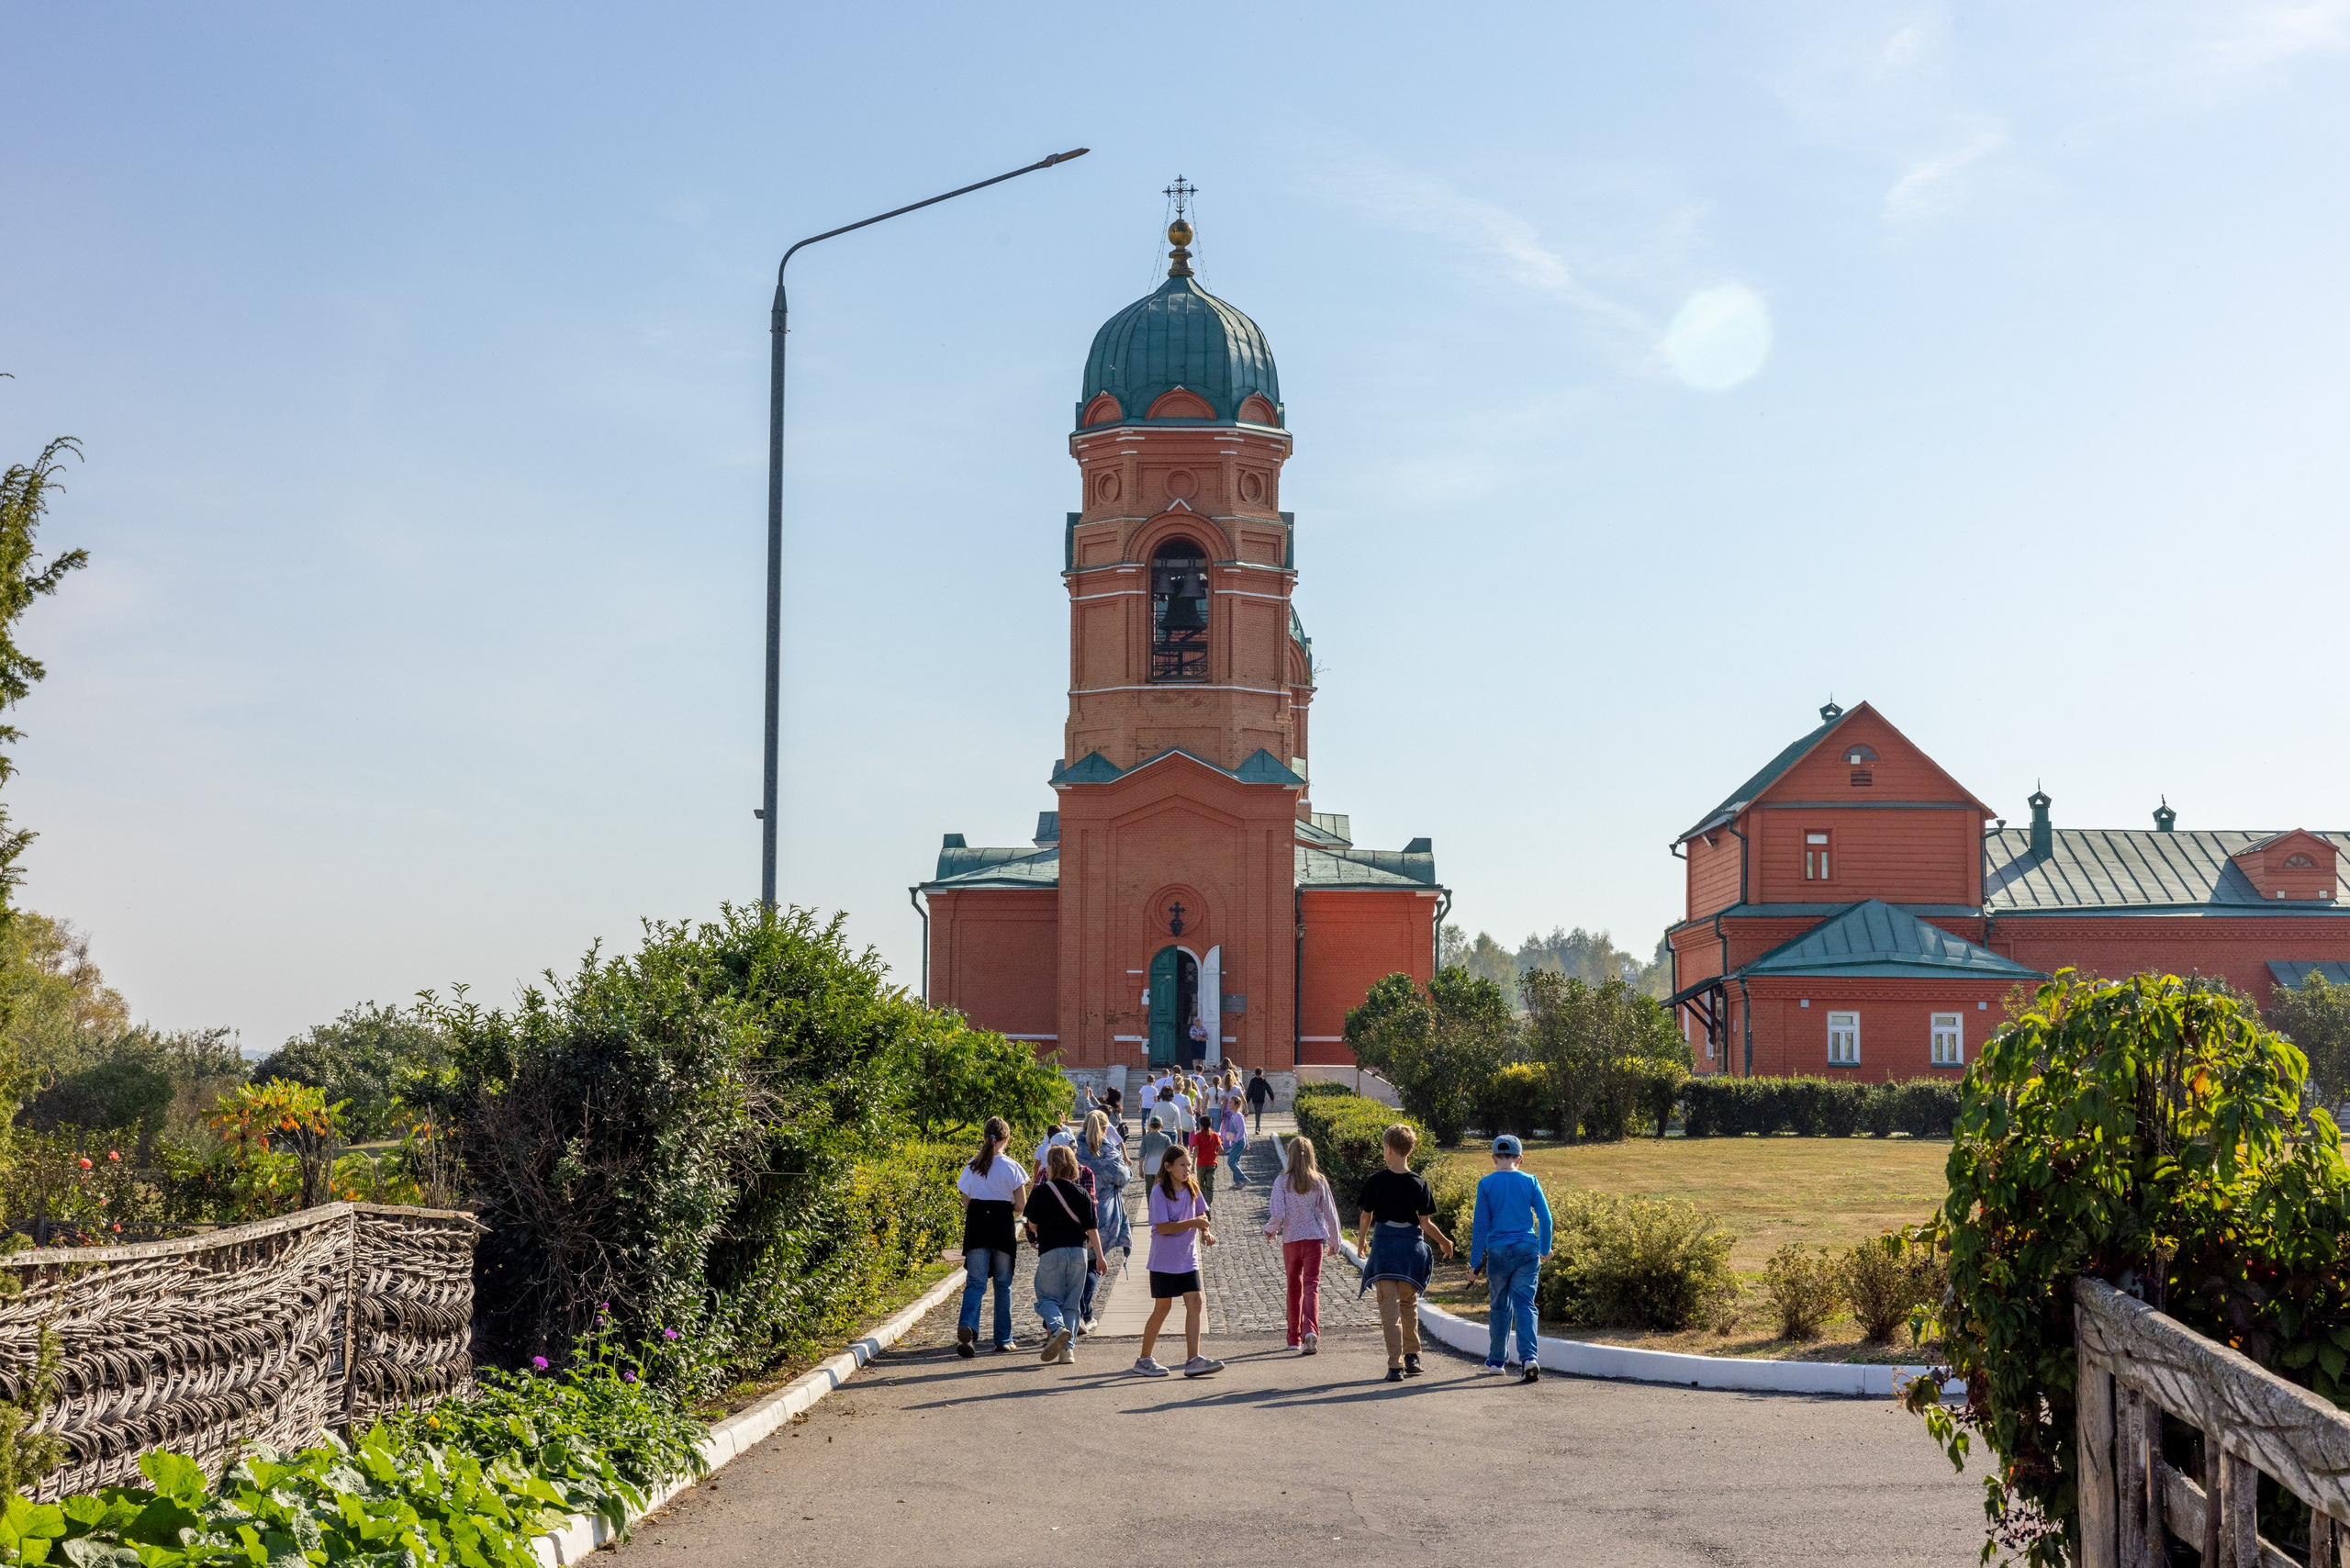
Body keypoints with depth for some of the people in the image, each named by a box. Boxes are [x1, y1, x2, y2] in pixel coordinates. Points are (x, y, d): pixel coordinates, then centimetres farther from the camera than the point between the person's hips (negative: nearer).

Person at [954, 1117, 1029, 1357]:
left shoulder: (972, 1166, 4)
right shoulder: (1011, 1167, -5)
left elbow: (966, 1203, 7)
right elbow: (1021, 1205, -3)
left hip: (975, 1225, 2)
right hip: (1002, 1226, -2)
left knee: (975, 1281, 1)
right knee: (1003, 1283, 11)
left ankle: (967, 1325, -27)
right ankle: (1004, 1339, 15)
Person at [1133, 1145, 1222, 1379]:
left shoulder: (1192, 1188, 5)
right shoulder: (1159, 1192, -13)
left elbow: (1201, 1214, 18)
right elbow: (1163, 1227, -19)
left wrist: (1205, 1231, -2)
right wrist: (1193, 1223, -22)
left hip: (1188, 1259, 6)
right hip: (1164, 1261, -6)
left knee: (1194, 1303, -5)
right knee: (1162, 1308, 1)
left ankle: (1193, 1360, -6)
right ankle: (1144, 1360, 14)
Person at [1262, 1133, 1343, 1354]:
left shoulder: (1282, 1181, -8)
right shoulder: (1319, 1182, -3)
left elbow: (1277, 1214, -12)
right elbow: (1330, 1213, 3)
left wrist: (1270, 1230, 10)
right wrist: (1334, 1240, 16)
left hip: (1291, 1239, 0)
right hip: (1314, 1238, 0)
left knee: (1294, 1287, 14)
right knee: (1312, 1286, -3)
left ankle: (1294, 1338, 22)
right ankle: (1311, 1331, -26)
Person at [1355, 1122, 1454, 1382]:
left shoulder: (1376, 1181, -7)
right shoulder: (1420, 1185, -4)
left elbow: (1366, 1216, 1)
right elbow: (1426, 1224, -3)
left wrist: (1362, 1239, 21)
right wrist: (1445, 1242, 15)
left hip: (1384, 1246, -2)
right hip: (1412, 1247, 2)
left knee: (1390, 1309, -2)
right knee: (1409, 1304, 22)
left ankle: (1395, 1366, -9)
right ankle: (1412, 1356, 26)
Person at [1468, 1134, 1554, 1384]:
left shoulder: (1486, 1184, -3)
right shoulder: (1530, 1182, 1)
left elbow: (1480, 1225, -2)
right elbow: (1545, 1218, 2)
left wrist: (1475, 1263, 1)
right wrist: (1545, 1249, 18)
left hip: (1497, 1252, 0)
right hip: (1527, 1250, 0)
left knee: (1499, 1306, 14)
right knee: (1524, 1304, -2)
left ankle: (1495, 1361, 24)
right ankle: (1529, 1357, -21)